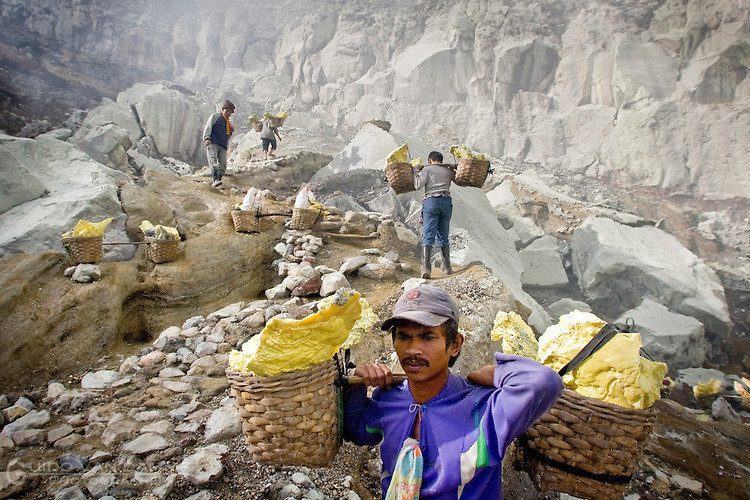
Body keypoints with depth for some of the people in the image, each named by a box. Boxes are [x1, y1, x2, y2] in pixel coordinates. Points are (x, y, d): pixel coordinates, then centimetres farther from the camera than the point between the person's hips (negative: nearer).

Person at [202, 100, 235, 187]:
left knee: (223, 166, -12)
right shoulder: (215, 116, 12)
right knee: (214, 162, -24)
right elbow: (207, 127, 1)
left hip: (223, 147, 5)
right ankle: (216, 180, -37)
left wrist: (231, 131, 12)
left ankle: (217, 181, -4)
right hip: (212, 144, -5)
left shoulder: (229, 122, 28)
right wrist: (206, 138, -15)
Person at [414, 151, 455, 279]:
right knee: (443, 237, 14)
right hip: (447, 201, 4)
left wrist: (418, 172, 13)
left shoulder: (427, 169, 8)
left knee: (428, 237, -9)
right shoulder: (449, 171, 20)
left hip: (431, 201, -4)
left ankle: (426, 267, -21)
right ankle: (446, 267, 17)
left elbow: (418, 185, -2)